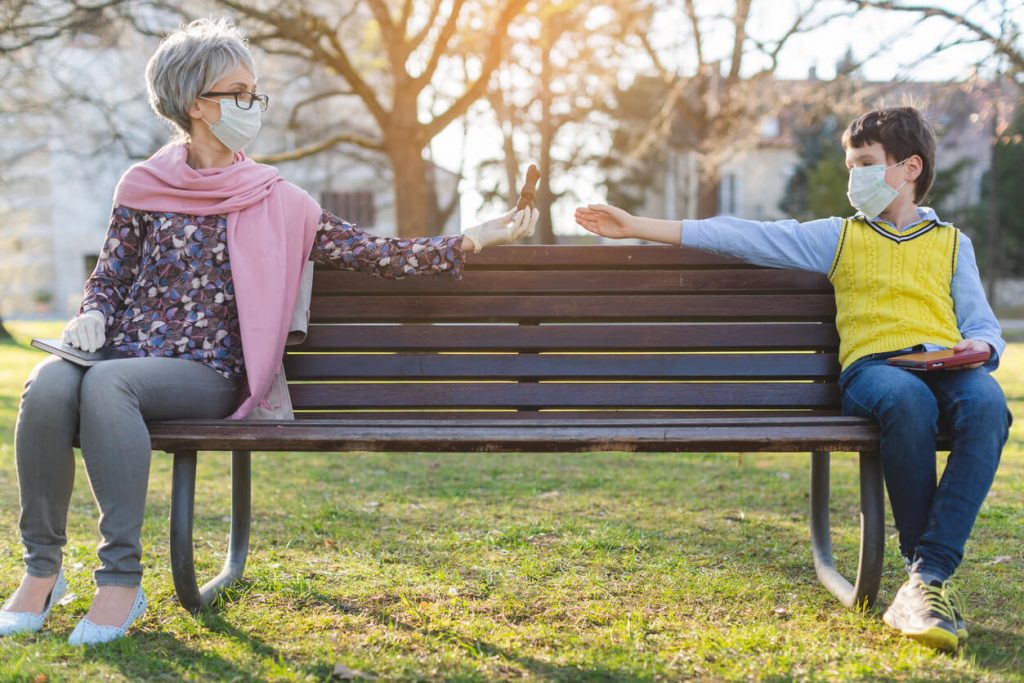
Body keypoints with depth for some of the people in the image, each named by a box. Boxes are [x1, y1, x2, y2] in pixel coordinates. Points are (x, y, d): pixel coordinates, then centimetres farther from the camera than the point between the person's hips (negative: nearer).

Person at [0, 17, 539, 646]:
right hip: (124, 356, 2)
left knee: (107, 382, -34)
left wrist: (470, 242, 0)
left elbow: (373, 254, 6)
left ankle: (122, 580, -30)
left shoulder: (276, 203, 8)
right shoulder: (145, 186, 12)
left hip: (206, 376, -2)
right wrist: (92, 317, -4)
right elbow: (111, 275, 18)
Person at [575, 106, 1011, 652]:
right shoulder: (839, 237, 23)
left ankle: (927, 577, -37)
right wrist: (635, 227, 9)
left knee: (987, 404, -35)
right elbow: (746, 237, 16)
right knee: (908, 400, -39)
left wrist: (980, 346, -4)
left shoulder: (952, 242, 26)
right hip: (872, 366, -1)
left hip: (946, 365, 2)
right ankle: (928, 576, -28)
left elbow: (984, 325, 23)